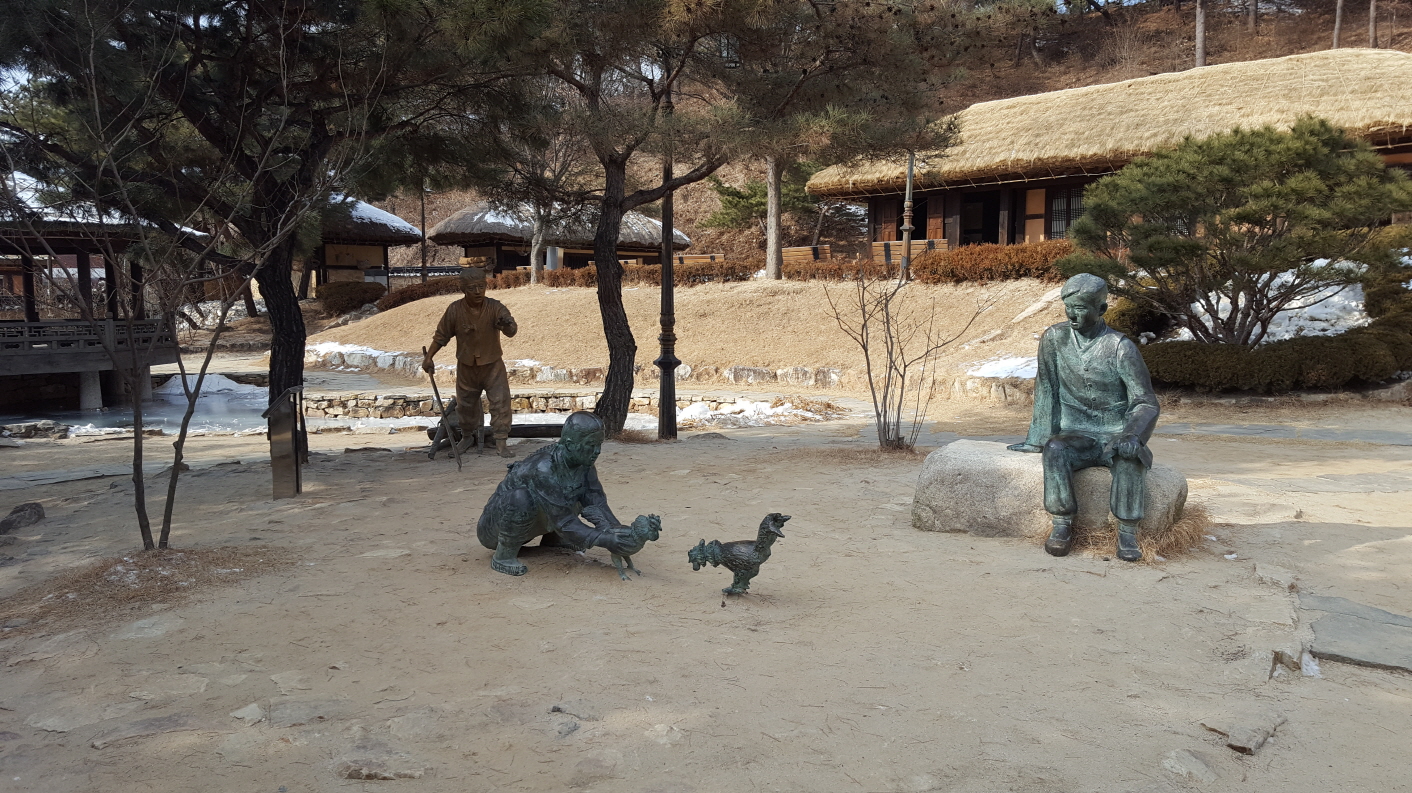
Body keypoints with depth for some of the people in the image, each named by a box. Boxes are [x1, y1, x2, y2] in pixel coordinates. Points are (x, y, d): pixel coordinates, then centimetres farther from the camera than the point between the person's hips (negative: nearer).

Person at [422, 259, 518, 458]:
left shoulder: (495, 307, -21)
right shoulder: (454, 310, -15)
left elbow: (512, 330, -36)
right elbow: (441, 336, -2)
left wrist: (507, 325, -59)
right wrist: (428, 357, -7)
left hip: (493, 366, -2)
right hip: (466, 367, 2)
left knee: (500, 403, -9)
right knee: (465, 405, 18)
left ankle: (501, 441, 2)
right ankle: (467, 436, 41)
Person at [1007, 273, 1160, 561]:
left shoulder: (1121, 348, -11)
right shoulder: (1054, 338, -2)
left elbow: (1146, 402, -10)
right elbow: (1046, 390, 5)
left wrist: (1133, 435, -30)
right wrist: (1037, 440, 7)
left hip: (1116, 436, -2)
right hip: (1076, 436, 2)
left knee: (1130, 456, -35)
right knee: (1055, 450, -31)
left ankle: (1127, 533, -23)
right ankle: (1062, 526, -22)